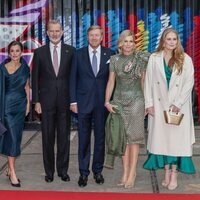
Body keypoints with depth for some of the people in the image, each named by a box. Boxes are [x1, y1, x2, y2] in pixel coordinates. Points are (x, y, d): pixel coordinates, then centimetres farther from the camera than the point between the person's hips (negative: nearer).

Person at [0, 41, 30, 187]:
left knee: (17, 138, 8)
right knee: (12, 137, -8)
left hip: (21, 105, 5)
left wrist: (28, 104, 10)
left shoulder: (25, 68, 7)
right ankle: (12, 172, -3)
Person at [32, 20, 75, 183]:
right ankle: (49, 171, 17)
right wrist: (36, 101, -2)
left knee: (64, 137, 6)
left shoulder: (70, 51, 3)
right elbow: (35, 78, 4)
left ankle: (63, 170, 18)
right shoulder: (40, 52, 4)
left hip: (65, 100, 0)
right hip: (46, 100, 0)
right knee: (48, 137, 6)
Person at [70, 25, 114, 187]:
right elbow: (73, 78, 3)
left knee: (100, 137, 9)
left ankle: (98, 170, 22)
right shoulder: (79, 54, 3)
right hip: (84, 102, 0)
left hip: (103, 102, 1)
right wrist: (73, 101, -3)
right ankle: (83, 172, 14)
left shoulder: (109, 54, 3)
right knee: (84, 139, 4)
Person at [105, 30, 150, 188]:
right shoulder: (114, 59, 4)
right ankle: (125, 171, 10)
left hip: (136, 100, -2)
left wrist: (146, 103, 4)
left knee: (133, 136, -2)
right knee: (123, 137, 4)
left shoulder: (141, 59, 0)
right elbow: (111, 82, 5)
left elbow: (143, 82, 4)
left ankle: (132, 172, 3)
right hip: (119, 101, 2)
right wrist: (107, 101, -5)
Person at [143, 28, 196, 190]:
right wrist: (149, 103, -4)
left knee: (177, 137, -1)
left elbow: (189, 83, -4)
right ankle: (167, 172, 12)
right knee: (162, 137, 3)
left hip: (179, 106, -1)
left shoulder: (185, 59, 0)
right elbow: (149, 82, 3)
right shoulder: (154, 58, 4)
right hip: (159, 105, 1)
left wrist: (178, 104, -12)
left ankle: (174, 175, 4)